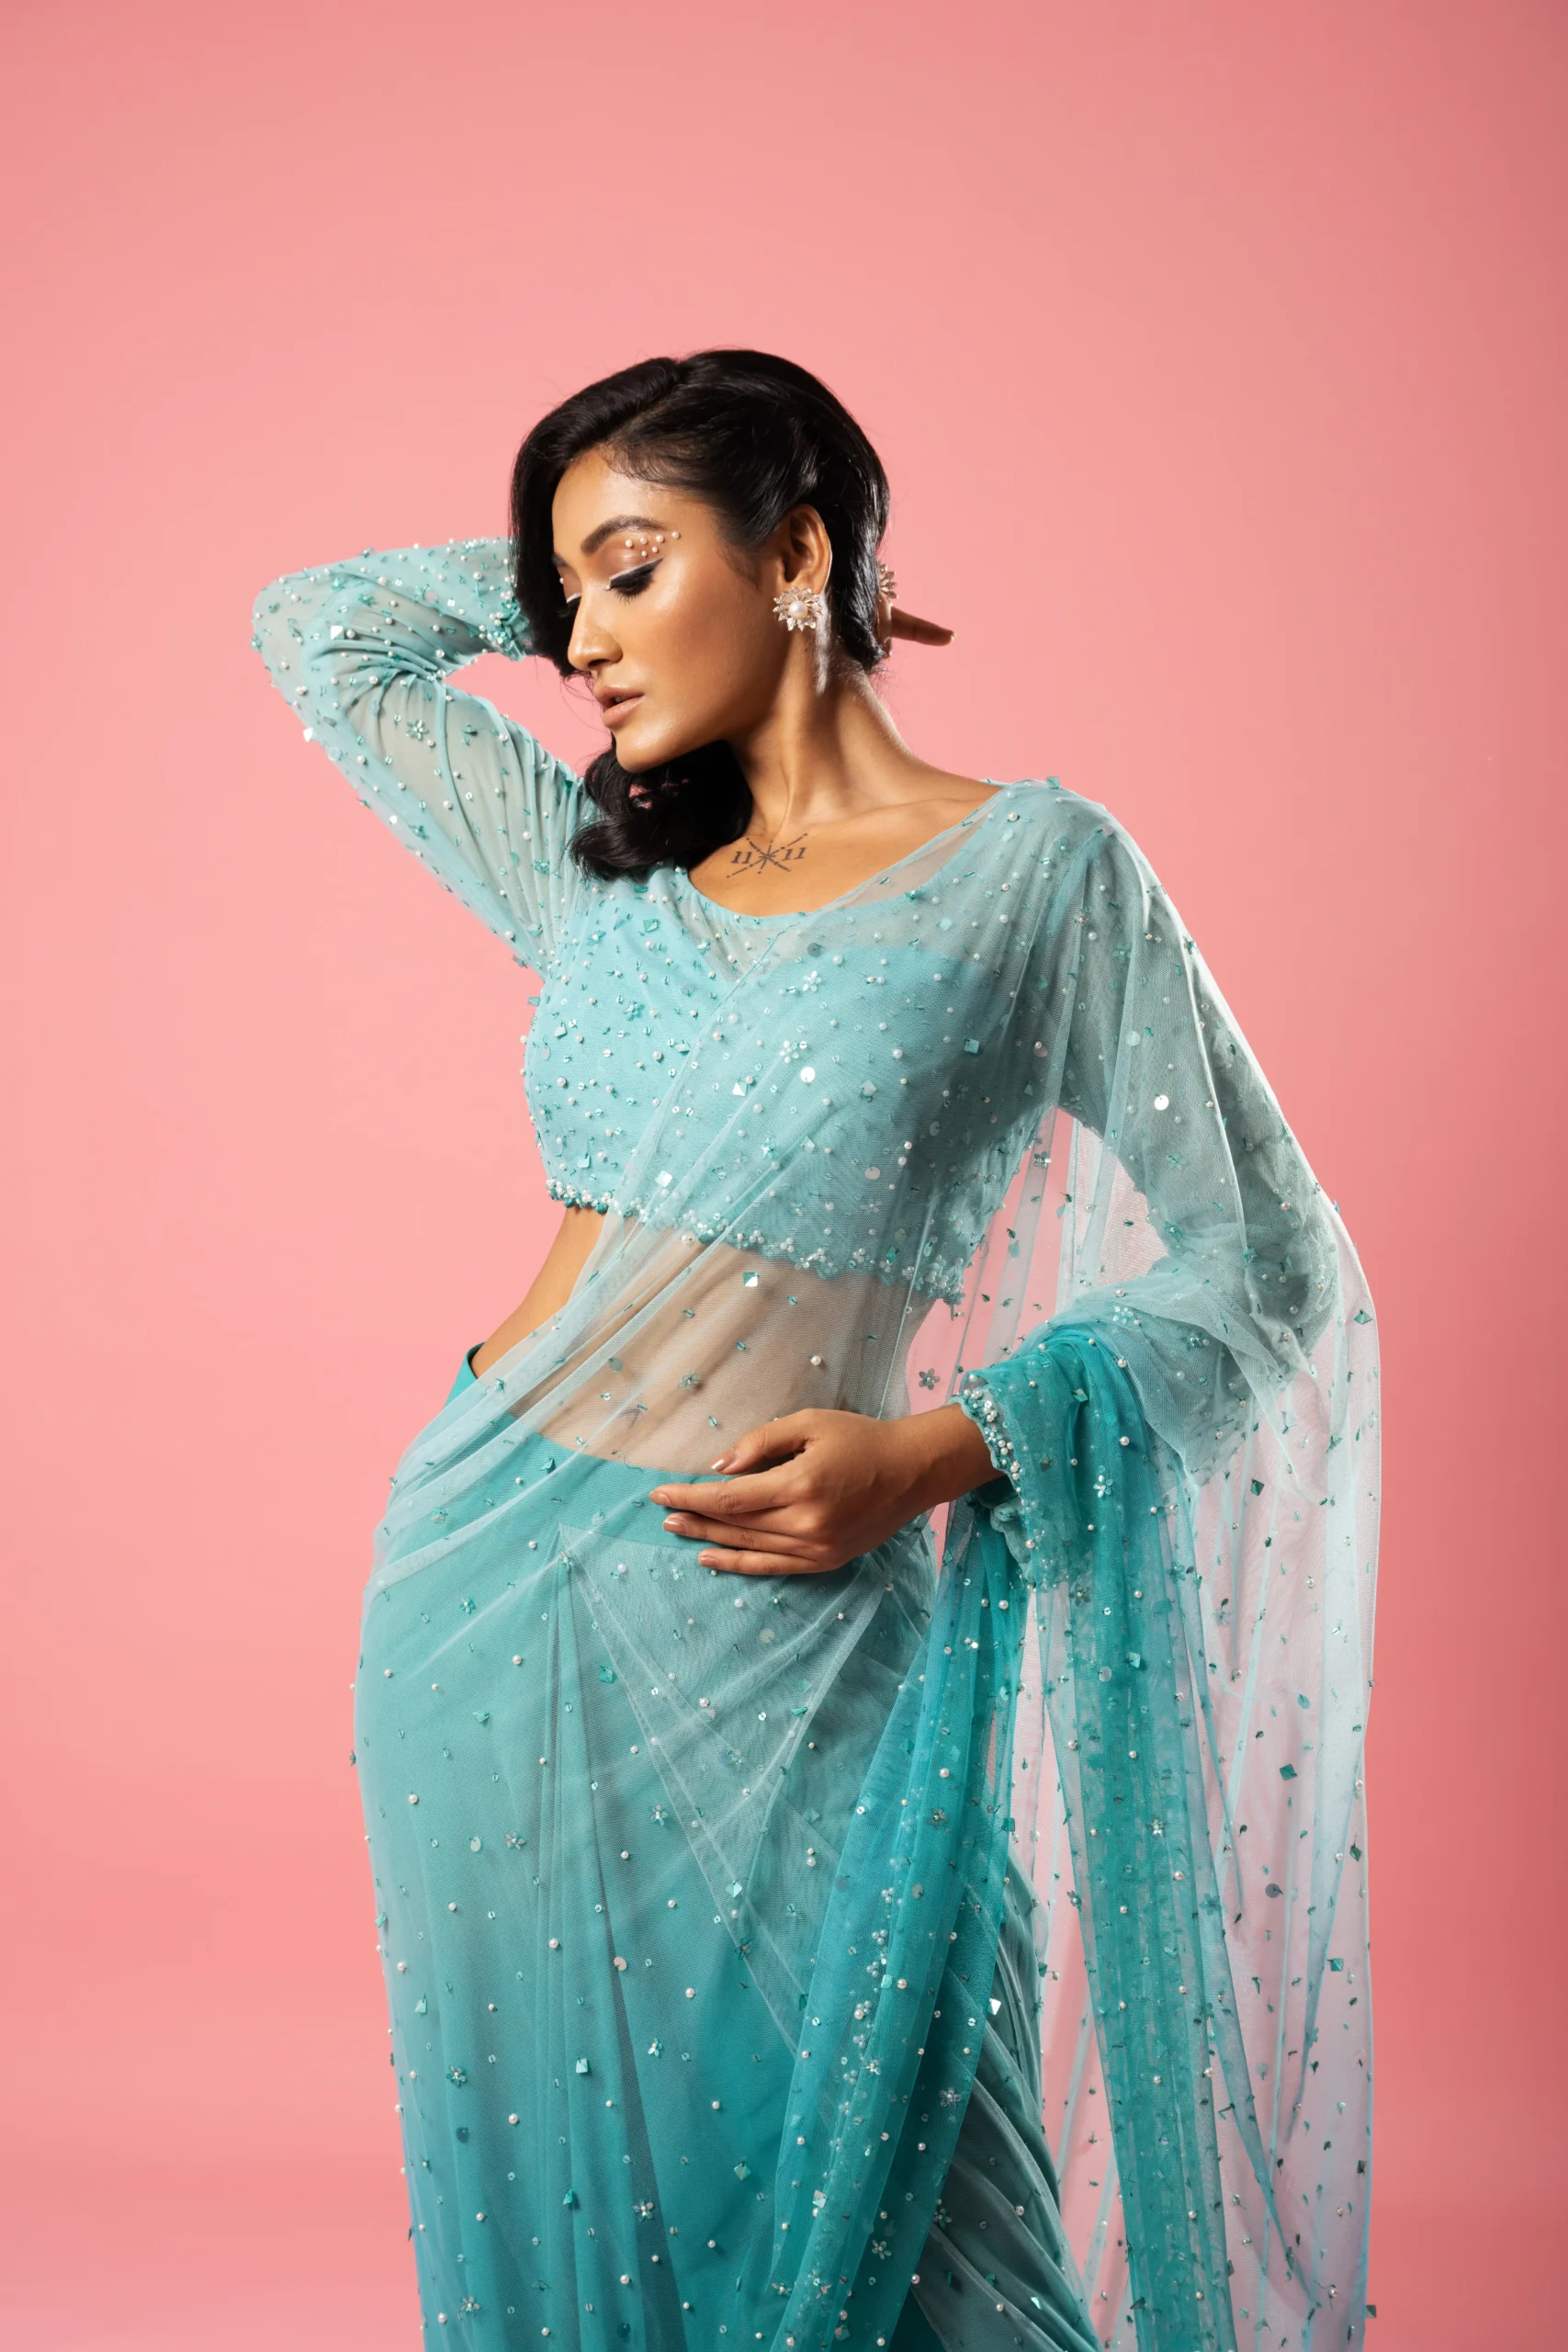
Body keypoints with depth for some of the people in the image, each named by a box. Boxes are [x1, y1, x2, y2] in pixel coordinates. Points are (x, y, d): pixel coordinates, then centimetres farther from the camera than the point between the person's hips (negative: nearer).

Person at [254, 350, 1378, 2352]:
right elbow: (318, 624, 23)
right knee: (550, 2180, 16)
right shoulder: (609, 875, 11)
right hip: (476, 1586, 5)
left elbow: (1267, 1269, -2)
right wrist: (552, 574, 17)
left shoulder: (1034, 870, -2)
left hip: (765, 1646, -4)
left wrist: (943, 1452, -13)